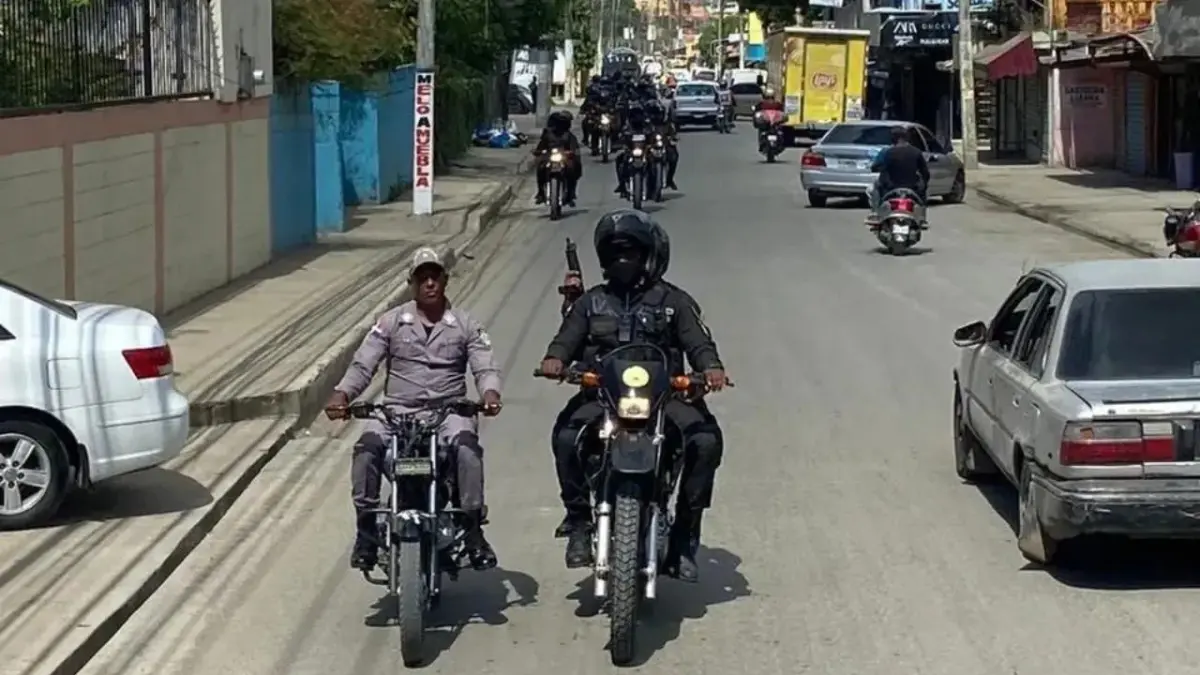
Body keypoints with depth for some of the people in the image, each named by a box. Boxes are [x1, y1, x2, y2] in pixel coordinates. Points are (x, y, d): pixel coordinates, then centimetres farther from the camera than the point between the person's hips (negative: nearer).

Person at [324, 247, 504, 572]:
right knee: (367, 447, -30)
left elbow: (485, 366, 1)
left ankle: (473, 531, -28)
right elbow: (362, 364, 4)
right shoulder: (391, 322, 11)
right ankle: (366, 531, -19)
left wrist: (490, 393, -23)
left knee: (466, 446, -34)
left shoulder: (465, 325, 11)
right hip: (398, 409, 1)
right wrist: (342, 394, -17)